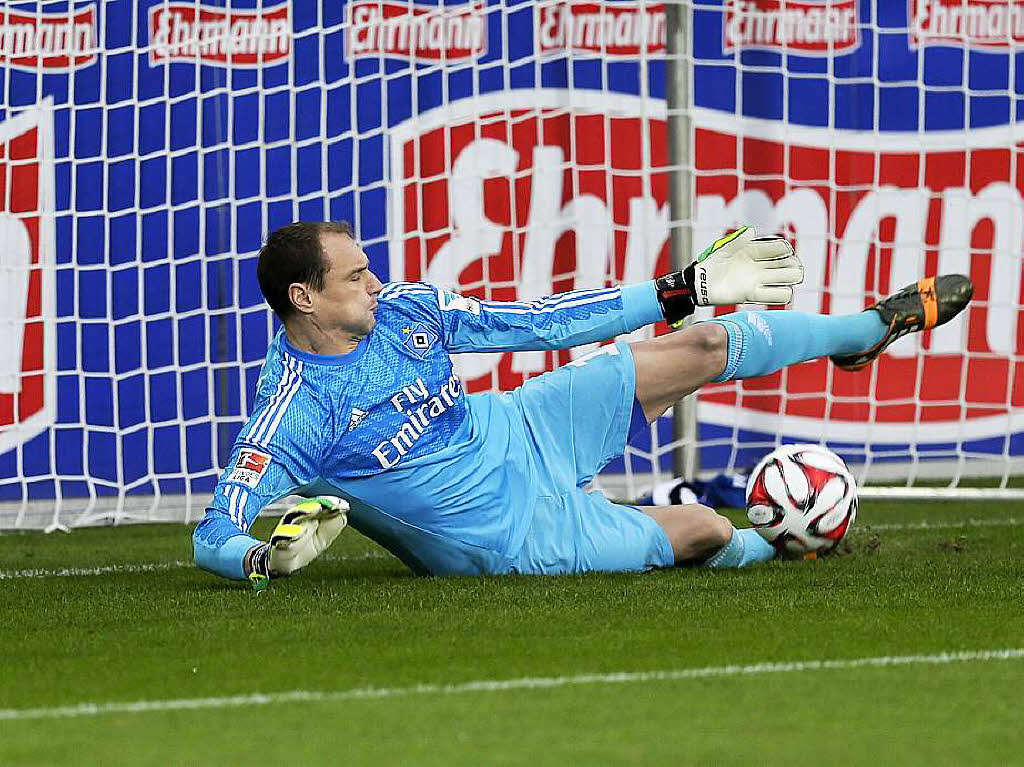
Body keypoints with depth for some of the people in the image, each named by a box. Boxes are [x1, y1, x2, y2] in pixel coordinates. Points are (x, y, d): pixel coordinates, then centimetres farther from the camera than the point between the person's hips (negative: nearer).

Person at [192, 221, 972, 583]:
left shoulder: (398, 309, -9)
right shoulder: (293, 415, -28)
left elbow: (533, 321, -1)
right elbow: (215, 535, -28)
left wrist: (685, 289, 2)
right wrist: (270, 556, -53)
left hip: (525, 430, 6)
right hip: (518, 534, -6)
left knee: (704, 347, 4)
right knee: (702, 529, 2)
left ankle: (875, 326, 27)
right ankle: (766, 550, 40)